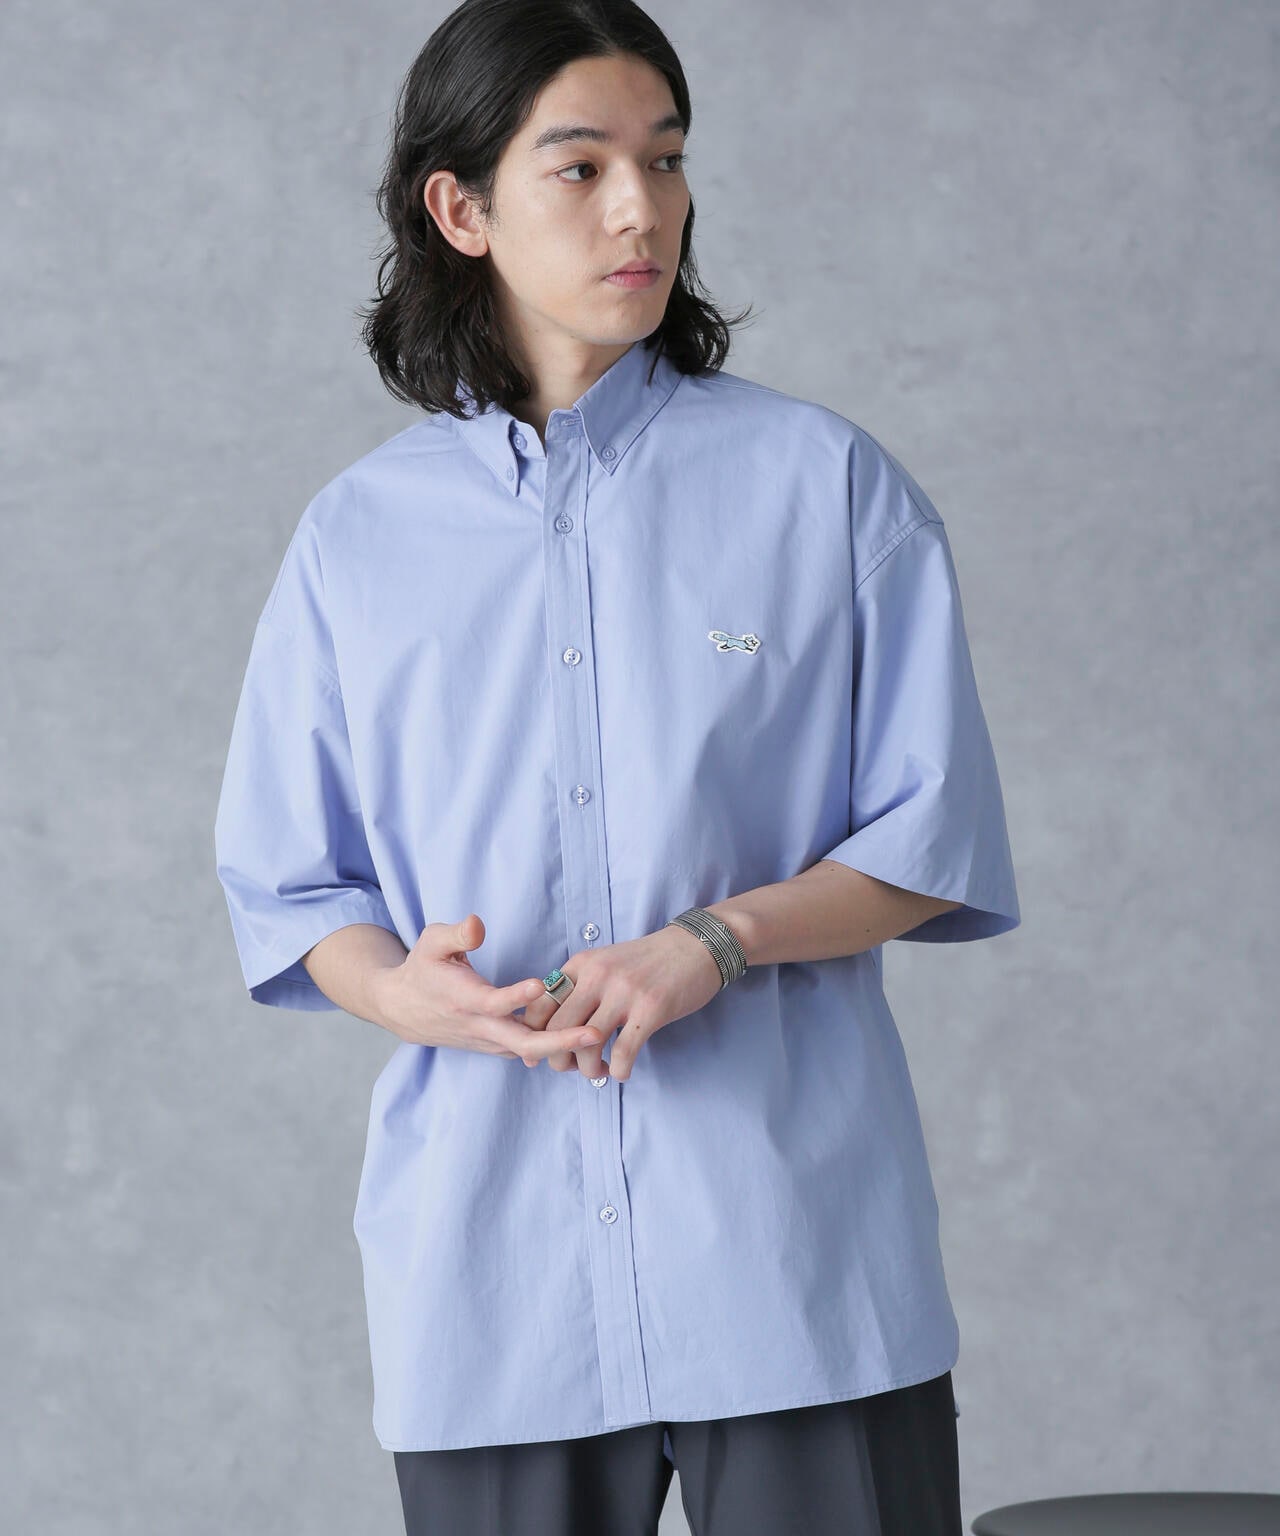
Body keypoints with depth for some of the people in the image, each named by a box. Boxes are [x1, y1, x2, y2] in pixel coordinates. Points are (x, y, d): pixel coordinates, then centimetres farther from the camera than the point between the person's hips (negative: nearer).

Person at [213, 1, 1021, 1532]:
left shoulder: (824, 481, 3)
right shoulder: (360, 533, 7)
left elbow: (938, 842, 2)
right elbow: (284, 887, 10)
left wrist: (717, 941, -14)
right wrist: (408, 990, -12)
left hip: (790, 1245, -1)